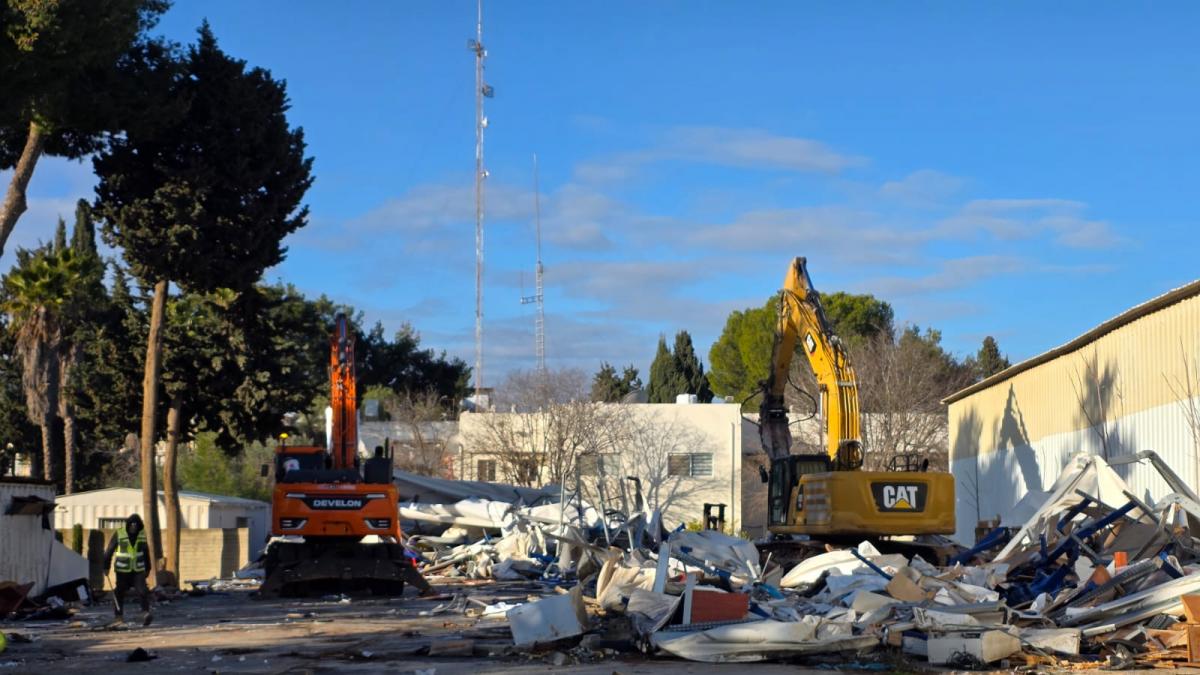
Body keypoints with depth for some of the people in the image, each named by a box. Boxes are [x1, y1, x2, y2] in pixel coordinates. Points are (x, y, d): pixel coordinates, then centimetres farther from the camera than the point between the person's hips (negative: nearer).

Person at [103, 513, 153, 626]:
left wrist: (147, 568, 16)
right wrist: (106, 566, 0)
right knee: (120, 592, 7)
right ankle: (119, 614, 26)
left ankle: (145, 613, -23)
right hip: (123, 570, -2)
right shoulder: (119, 534, -9)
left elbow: (146, 552, 12)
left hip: (138, 570, 2)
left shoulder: (142, 534, 0)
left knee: (143, 591, -15)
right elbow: (109, 551, -1)